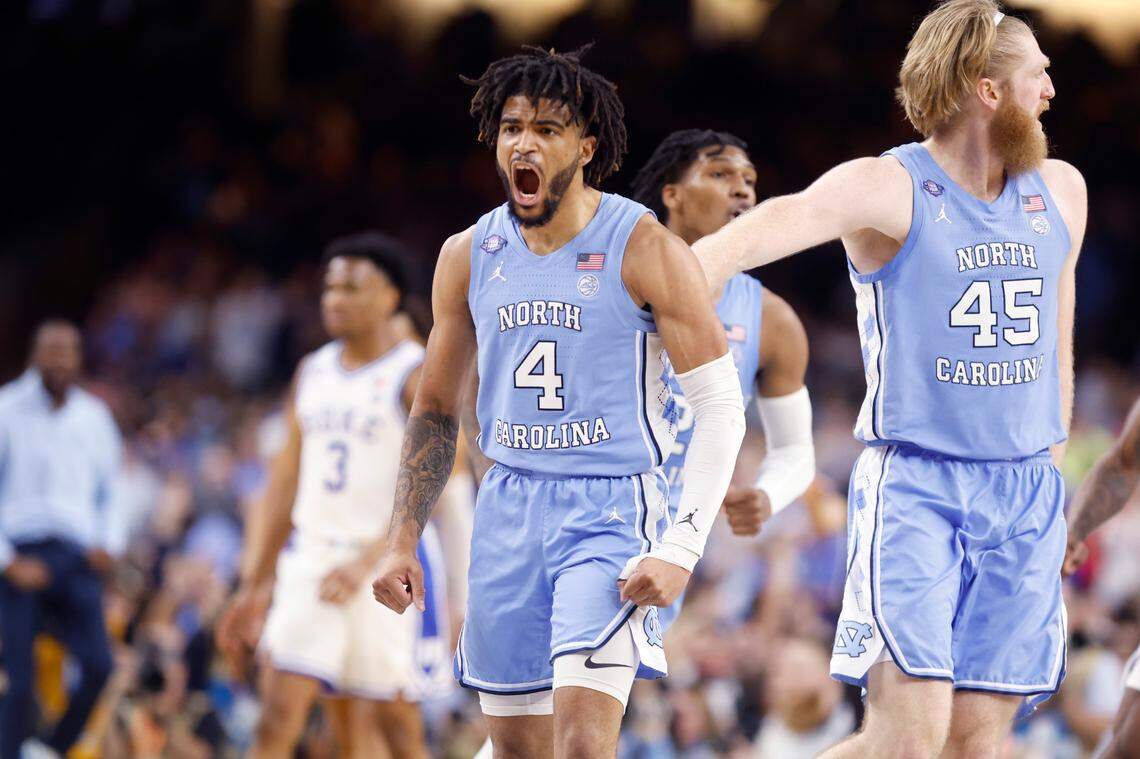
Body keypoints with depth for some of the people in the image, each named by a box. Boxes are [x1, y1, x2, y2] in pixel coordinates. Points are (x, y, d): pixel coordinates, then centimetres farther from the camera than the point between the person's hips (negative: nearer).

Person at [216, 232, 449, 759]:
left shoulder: (417, 375, -6)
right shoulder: (312, 373, 13)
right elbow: (283, 486, 17)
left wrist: (366, 562, -28)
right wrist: (251, 586, 13)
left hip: (389, 563, -5)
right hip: (312, 558, 5)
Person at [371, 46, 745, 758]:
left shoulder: (645, 251, -8)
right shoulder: (469, 255, 7)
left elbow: (721, 406, -9)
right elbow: (436, 410, 17)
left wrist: (681, 549, -17)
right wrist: (403, 541, 9)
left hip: (610, 509, -5)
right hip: (508, 509, 5)